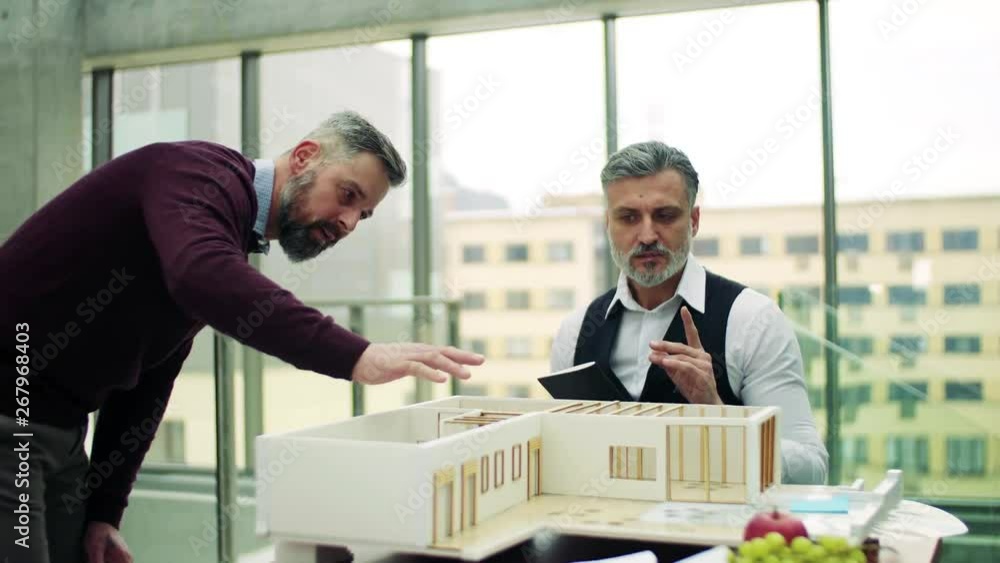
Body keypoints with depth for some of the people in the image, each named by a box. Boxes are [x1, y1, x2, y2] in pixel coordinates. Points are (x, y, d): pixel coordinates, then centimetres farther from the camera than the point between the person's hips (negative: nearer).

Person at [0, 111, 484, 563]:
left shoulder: (238, 236, 12)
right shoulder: (200, 174, -15)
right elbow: (203, 277, -39)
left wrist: (105, 514, 9)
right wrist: (354, 357, -43)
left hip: (58, 426, 9)